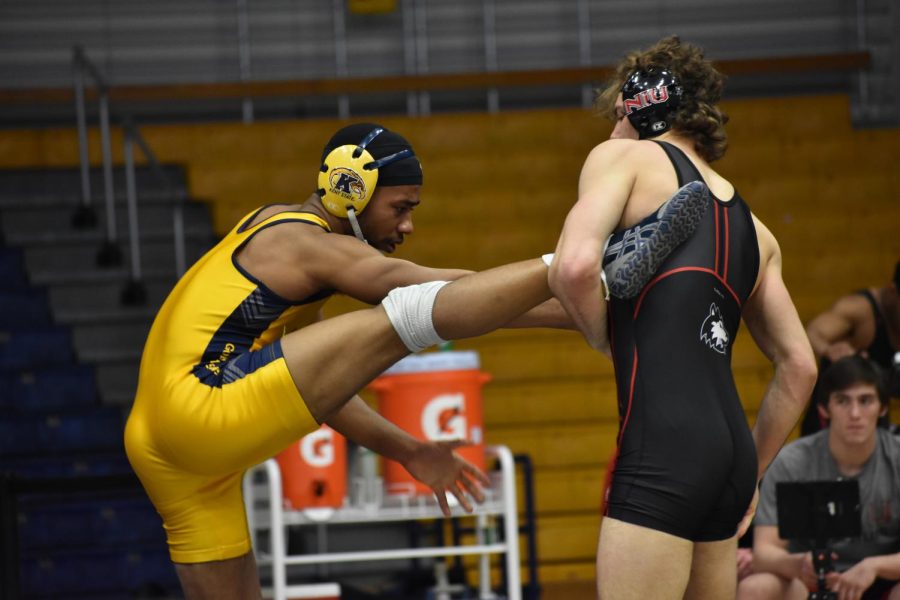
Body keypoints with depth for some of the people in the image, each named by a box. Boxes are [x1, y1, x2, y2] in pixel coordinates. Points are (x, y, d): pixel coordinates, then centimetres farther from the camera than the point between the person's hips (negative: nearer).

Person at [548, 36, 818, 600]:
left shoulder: (626, 158, 6)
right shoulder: (753, 228, 25)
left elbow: (574, 266, -12)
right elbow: (799, 367, 23)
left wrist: (604, 339, 6)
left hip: (662, 446, -8)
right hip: (730, 446, 8)